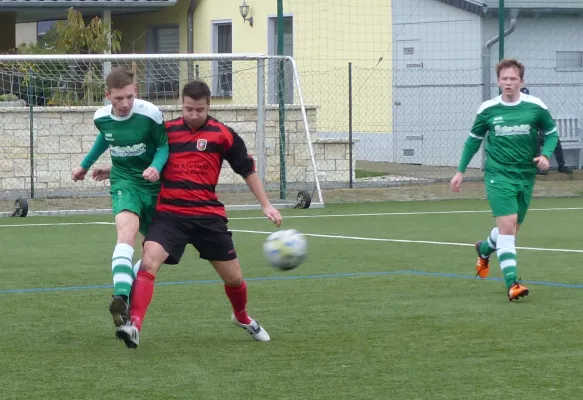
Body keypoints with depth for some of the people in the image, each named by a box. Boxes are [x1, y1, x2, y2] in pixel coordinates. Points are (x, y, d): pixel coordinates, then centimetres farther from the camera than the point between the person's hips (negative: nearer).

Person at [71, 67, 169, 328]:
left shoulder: (150, 114, -16)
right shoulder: (101, 117, -5)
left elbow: (164, 145, -3)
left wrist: (156, 167, -23)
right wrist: (85, 165, 31)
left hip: (152, 185, 1)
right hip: (124, 182, -1)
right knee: (127, 229, -30)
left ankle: (127, 292, 29)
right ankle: (121, 297, -49)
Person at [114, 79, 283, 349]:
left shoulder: (222, 134, 0)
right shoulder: (167, 130, 5)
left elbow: (247, 170, 8)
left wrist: (266, 205, 5)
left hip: (208, 215, 0)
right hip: (169, 213, 0)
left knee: (233, 278, 8)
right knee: (148, 262, -24)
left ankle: (242, 318, 40)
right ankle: (134, 326, -30)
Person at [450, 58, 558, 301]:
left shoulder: (536, 107, -5)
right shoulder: (487, 109, -3)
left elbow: (551, 133, 8)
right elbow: (474, 139, 12)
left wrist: (545, 154, -11)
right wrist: (460, 171, 12)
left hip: (526, 176, 2)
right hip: (498, 175, -2)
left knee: (511, 229, 14)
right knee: (507, 225, -17)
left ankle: (485, 249, 48)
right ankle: (512, 283, -18)